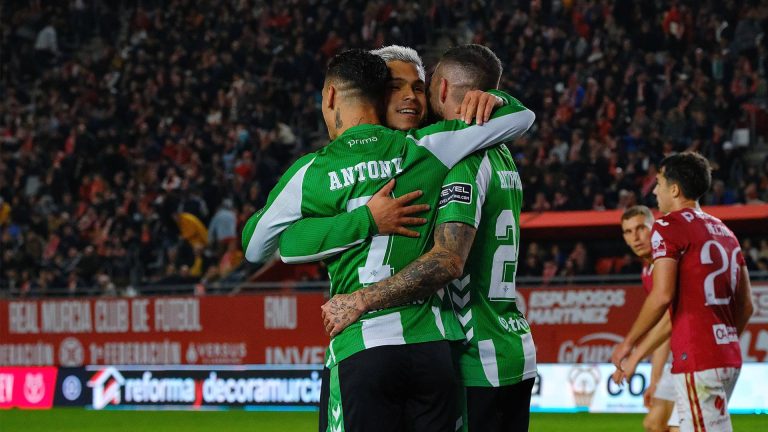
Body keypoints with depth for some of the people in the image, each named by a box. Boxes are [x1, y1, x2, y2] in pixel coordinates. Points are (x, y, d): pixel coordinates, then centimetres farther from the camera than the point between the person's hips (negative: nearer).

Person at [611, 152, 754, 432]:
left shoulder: (669, 228, -6)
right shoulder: (724, 231, 18)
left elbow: (662, 296, -15)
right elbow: (746, 305, 18)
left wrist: (629, 342, -5)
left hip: (696, 358, -9)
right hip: (729, 356, 9)